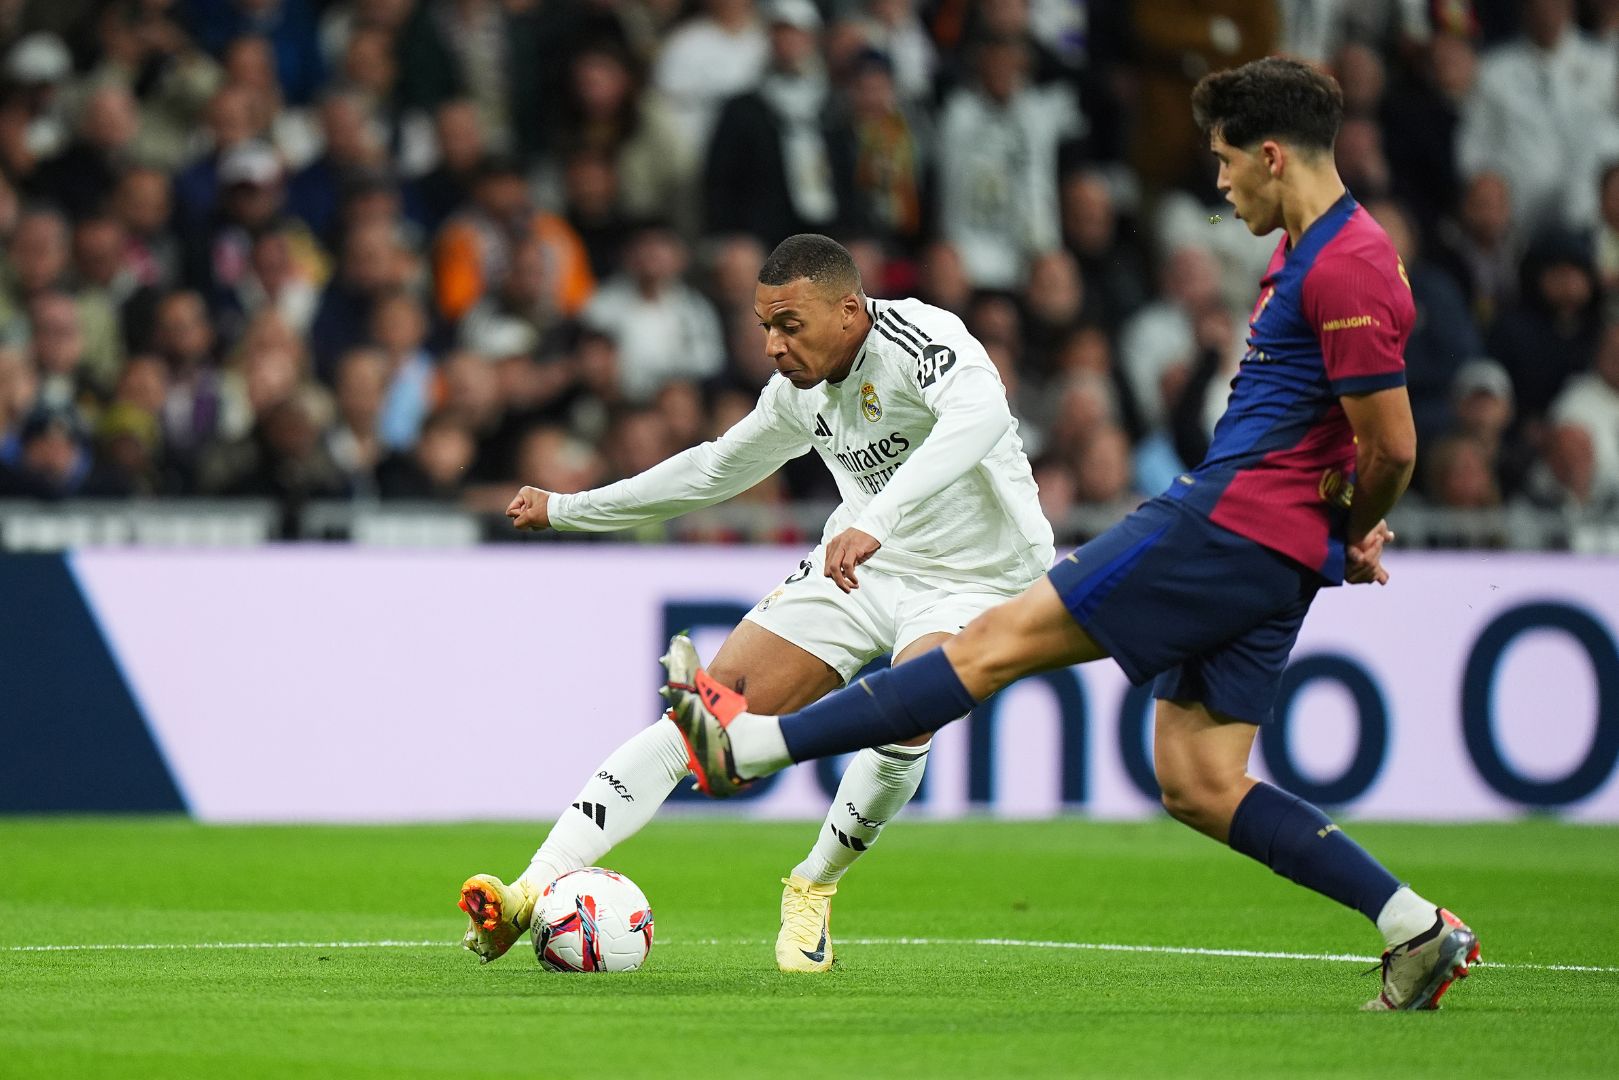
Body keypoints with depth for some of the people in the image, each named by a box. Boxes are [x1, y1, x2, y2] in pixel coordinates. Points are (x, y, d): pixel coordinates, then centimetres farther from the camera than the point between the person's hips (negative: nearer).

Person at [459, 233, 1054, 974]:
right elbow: (717, 469, 19)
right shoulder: (799, 391, 0)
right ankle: (535, 890, -12)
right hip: (860, 565, 6)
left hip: (975, 577, -6)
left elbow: (980, 412, -46)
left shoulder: (917, 340, -24)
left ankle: (814, 887, -4)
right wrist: (566, 510, 23)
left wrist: (876, 522, -57)